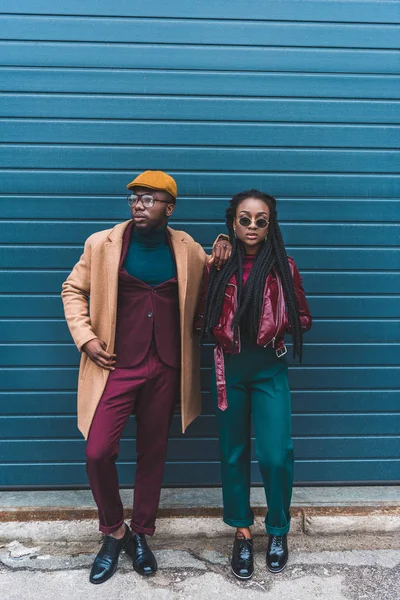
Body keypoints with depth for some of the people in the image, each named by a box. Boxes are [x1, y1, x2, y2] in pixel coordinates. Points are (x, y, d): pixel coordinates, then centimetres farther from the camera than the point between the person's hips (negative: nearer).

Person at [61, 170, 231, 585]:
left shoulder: (187, 248, 3)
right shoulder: (102, 243, -2)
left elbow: (206, 289, 18)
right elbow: (73, 290, 7)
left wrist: (218, 262, -3)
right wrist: (85, 337, -5)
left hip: (165, 369, 2)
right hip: (116, 365, -1)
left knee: (153, 455, 12)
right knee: (98, 453, -6)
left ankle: (140, 535, 34)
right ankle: (113, 532, 23)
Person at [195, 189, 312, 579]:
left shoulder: (283, 267, 0)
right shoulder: (217, 267, 1)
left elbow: (303, 318, 6)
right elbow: (201, 321, 5)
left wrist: (277, 325, -11)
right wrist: (223, 332, -12)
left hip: (270, 371, -1)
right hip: (228, 370, 1)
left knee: (275, 456, -4)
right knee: (233, 454, 10)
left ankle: (278, 531, 24)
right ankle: (242, 532, 31)